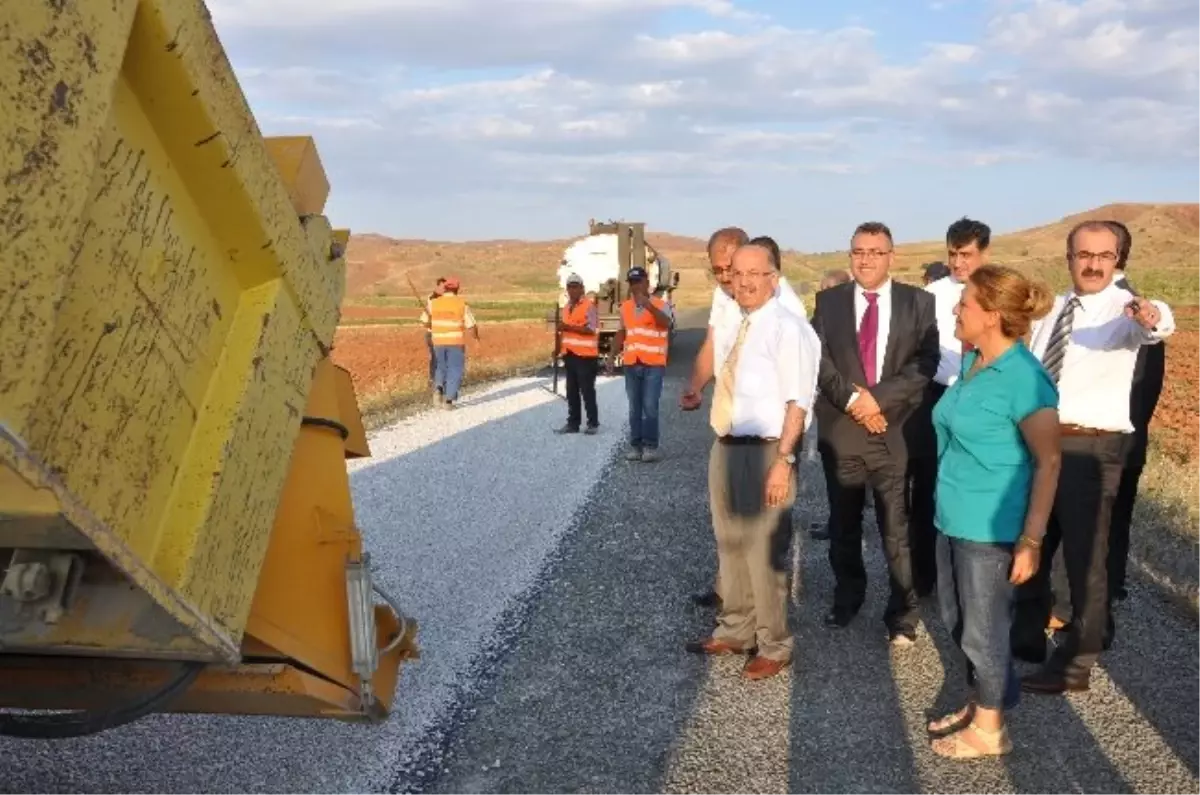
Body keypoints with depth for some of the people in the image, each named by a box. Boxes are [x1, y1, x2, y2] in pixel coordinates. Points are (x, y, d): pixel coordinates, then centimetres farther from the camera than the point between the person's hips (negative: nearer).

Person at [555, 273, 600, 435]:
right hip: (569, 354, 8)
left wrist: (568, 327, -21)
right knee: (571, 391, 10)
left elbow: (591, 330, -19)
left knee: (587, 390, -4)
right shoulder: (566, 307, 16)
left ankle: (592, 423, 4)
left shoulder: (589, 305, -9)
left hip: (585, 354, -8)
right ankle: (573, 423, 15)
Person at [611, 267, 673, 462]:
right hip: (631, 364, 5)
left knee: (650, 407, -8)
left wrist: (648, 305, -34)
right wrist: (612, 356, 13)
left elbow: (666, 323, -24)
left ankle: (651, 446, -1)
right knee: (634, 408, 8)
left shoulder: (660, 304, -4)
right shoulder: (625, 307, 11)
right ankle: (635, 445, 13)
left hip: (653, 364, -5)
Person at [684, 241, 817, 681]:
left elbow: (798, 401, -18)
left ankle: (774, 645, 20)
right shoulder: (729, 326, 9)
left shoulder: (786, 328, -14)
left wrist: (783, 460, -23)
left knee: (764, 550, 2)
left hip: (764, 451, -8)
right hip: (724, 446, 8)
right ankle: (735, 630, 37)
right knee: (730, 543, 19)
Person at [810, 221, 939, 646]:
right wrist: (852, 399, -13)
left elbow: (926, 362, -6)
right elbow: (818, 358, -1)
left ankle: (903, 613, 13)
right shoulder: (828, 301, 7)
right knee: (844, 523, 14)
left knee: (897, 527, 0)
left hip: (895, 430, -2)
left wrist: (879, 398, -15)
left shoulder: (918, 302, 3)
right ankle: (847, 596, 32)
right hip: (841, 428, 2)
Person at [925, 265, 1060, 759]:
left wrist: (1030, 541, -16)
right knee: (958, 621, 19)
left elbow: (1048, 463, -16)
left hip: (991, 528, -8)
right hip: (954, 518, 8)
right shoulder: (971, 362, 4)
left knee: (983, 629, 8)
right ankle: (977, 707, 38)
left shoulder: (1024, 379, -20)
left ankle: (990, 730, 27)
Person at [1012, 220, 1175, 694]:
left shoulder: (1123, 309, -10)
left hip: (1091, 447, -6)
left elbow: (1158, 325, -34)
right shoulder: (1053, 307, 10)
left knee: (1083, 556, 2)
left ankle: (1076, 664, 17)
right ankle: (1027, 637, 38)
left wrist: (1151, 317, -57)